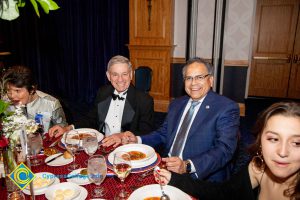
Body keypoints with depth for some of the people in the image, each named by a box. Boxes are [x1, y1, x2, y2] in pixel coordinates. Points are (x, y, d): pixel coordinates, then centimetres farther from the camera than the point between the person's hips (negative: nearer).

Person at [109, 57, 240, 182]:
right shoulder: (176, 104, 13)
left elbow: (225, 149, -17)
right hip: (166, 171, 6)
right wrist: (138, 140, 0)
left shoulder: (227, 108, -8)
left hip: (201, 179, -5)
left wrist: (187, 166, -30)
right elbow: (163, 134, 17)